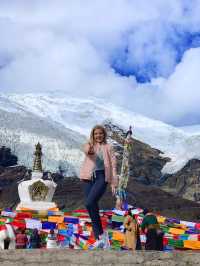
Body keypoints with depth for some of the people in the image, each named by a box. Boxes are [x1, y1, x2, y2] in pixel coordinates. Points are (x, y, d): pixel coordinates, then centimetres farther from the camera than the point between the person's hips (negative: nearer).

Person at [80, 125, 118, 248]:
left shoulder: (108, 147, 9)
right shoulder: (89, 145, 12)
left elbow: (113, 165, 5)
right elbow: (86, 150, -14)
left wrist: (114, 183, -3)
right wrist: (90, 150, -39)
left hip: (102, 177, -3)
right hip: (88, 178, 3)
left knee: (90, 203, -21)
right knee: (93, 205, -1)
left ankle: (101, 233, -8)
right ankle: (99, 237, 6)